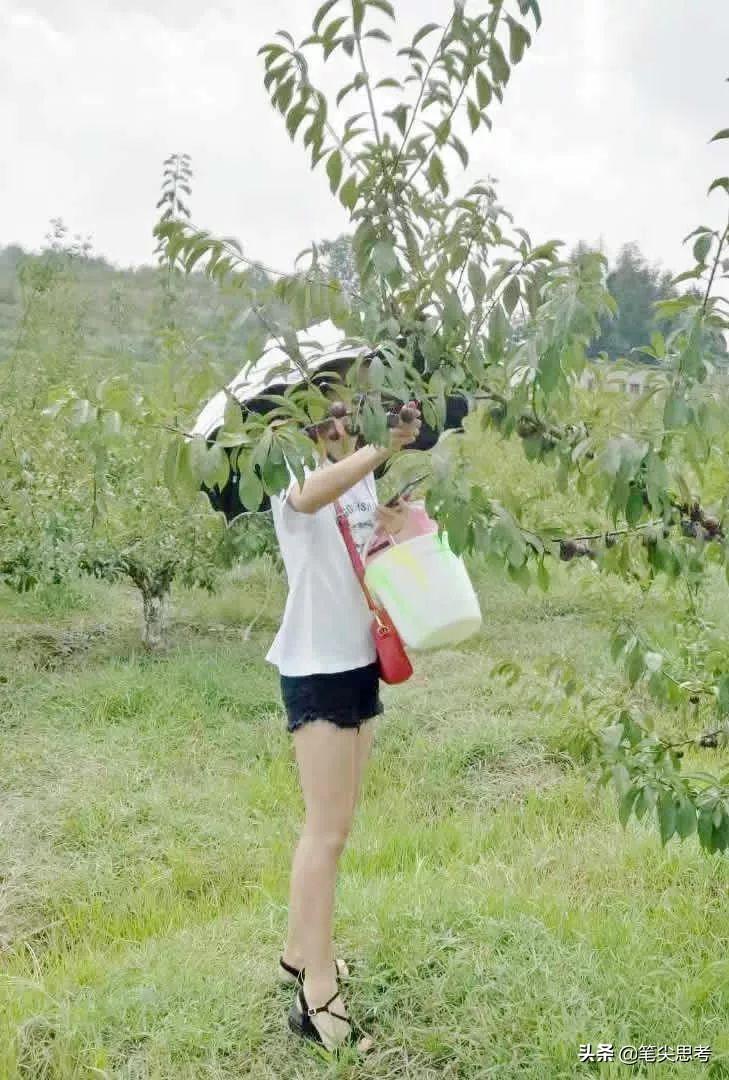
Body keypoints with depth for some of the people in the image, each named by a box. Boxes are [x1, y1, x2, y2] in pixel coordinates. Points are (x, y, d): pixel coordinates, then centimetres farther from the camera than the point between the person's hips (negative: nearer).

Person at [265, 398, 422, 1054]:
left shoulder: (362, 478, 11)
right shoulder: (296, 474, -14)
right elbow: (312, 496, -40)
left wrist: (397, 529, 1)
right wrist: (389, 444, -46)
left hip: (361, 661, 8)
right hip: (317, 671, -8)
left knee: (337, 825, 16)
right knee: (327, 831, -4)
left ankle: (300, 955, 30)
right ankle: (318, 997, 6)